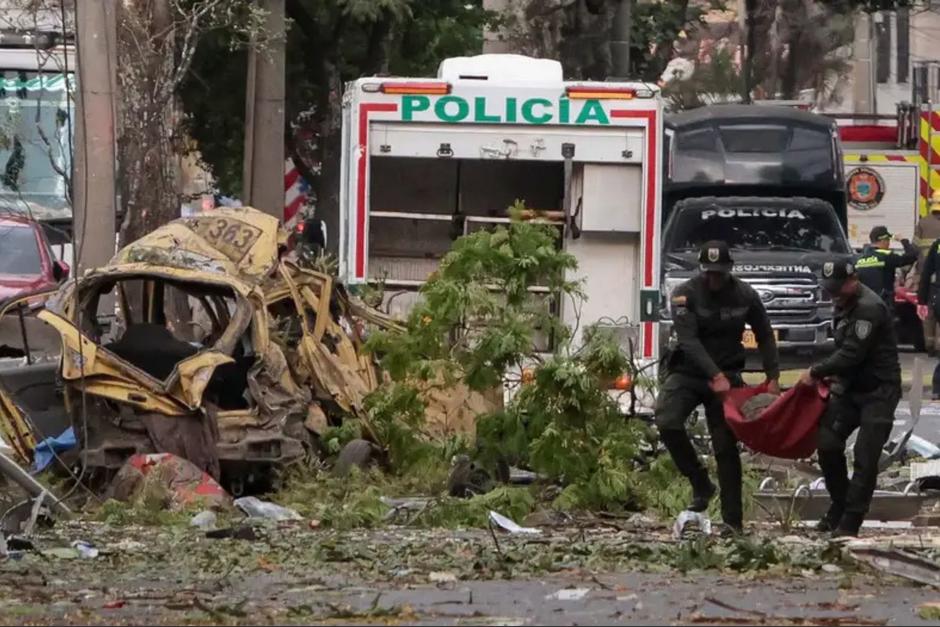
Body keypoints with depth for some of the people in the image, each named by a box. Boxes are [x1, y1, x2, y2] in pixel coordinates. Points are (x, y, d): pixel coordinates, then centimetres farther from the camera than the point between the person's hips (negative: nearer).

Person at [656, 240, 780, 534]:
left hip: (726, 375, 1)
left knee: (726, 446, -3)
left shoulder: (745, 296, -2)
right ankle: (700, 484, -8)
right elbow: (688, 340, -21)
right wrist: (715, 376, -32)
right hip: (687, 371, -1)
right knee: (667, 422, -25)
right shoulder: (685, 295, -11)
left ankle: (733, 520, -1)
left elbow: (765, 337, 10)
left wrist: (773, 377, 0)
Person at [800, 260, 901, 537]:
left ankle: (850, 522, -8)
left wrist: (816, 373, -14)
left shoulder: (869, 308, -21)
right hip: (849, 389, 9)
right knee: (828, 444, 1)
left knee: (865, 457, -10)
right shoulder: (844, 305, 10)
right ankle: (839, 508, 16)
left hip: (878, 392, -9)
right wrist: (833, 375, 5)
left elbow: (851, 354, -24)